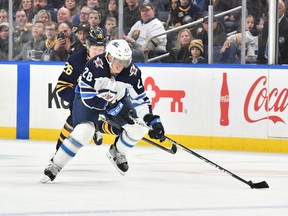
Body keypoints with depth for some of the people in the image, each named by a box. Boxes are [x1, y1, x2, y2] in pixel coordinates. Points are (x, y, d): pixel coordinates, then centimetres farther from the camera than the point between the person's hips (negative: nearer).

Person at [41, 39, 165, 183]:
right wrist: (113, 108, -31)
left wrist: (152, 121, -20)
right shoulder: (94, 66, -33)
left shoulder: (132, 72, -21)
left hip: (117, 99, 5)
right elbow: (88, 97, -30)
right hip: (88, 97, -5)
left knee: (138, 128, -10)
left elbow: (140, 99, -12)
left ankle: (116, 153, 19)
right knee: (84, 131, -28)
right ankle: (54, 166, -15)